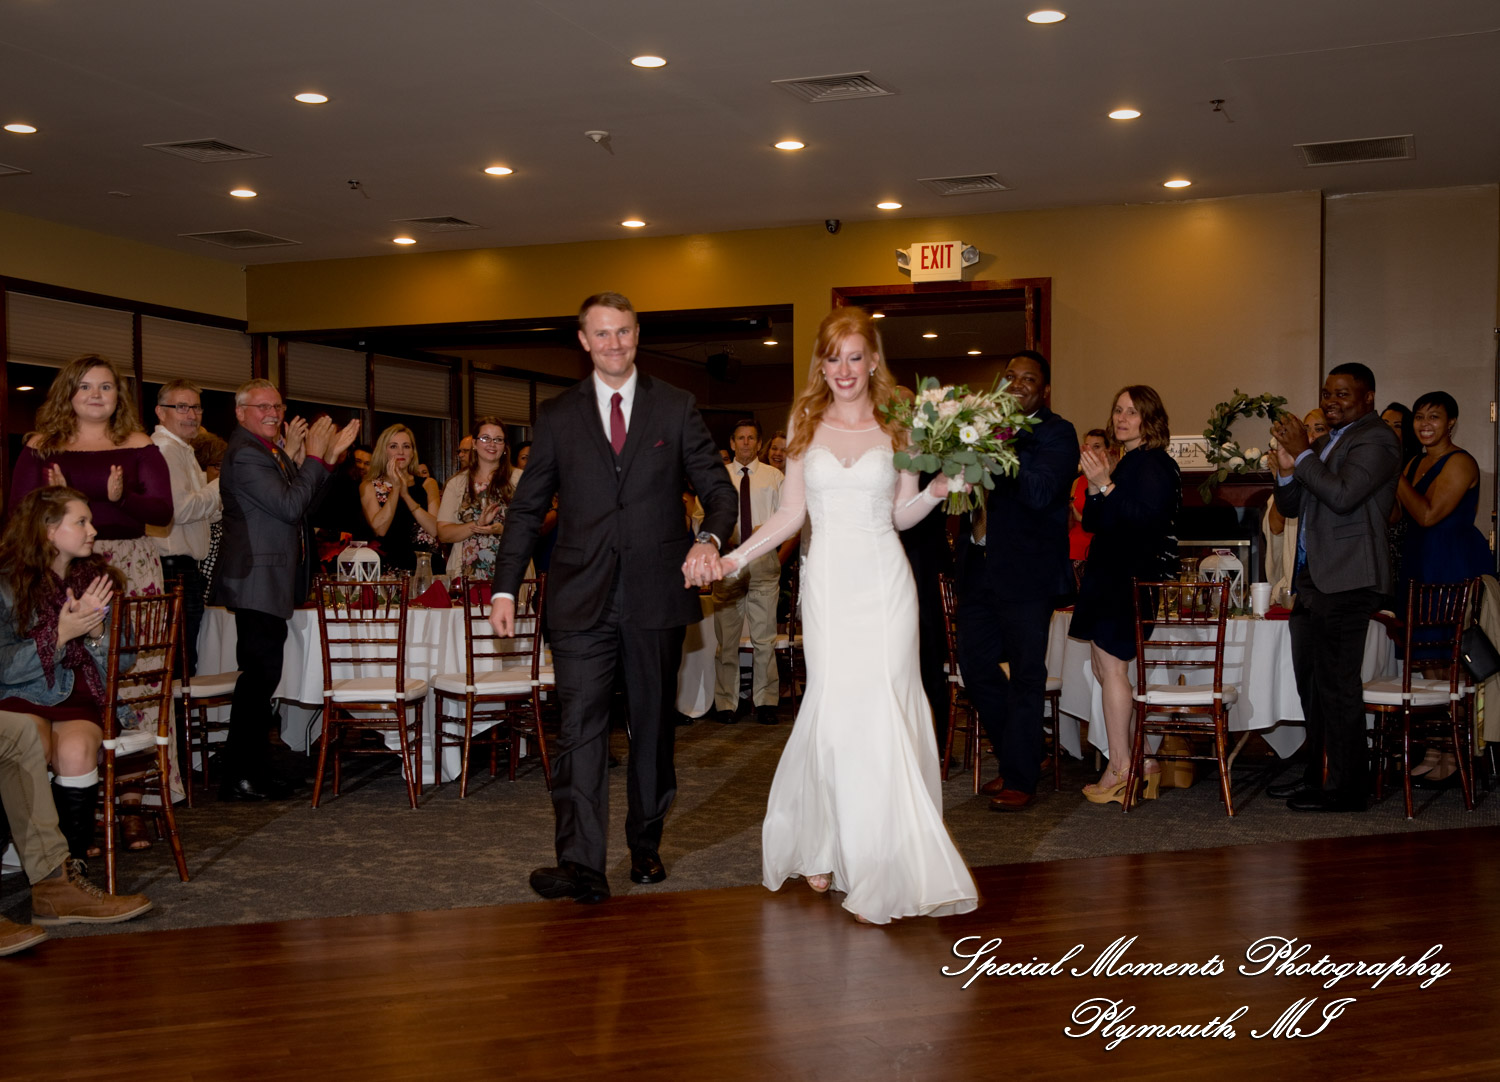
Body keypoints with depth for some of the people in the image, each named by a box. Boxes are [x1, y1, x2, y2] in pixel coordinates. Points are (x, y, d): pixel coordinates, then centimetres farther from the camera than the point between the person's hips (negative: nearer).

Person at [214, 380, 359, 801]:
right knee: (259, 675, -9)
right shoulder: (245, 454, -14)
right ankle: (240, 778, -3)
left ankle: (253, 774, 21)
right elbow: (290, 506, -21)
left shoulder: (270, 450, 17)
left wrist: (331, 454, 11)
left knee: (261, 677, 14)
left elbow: (306, 499, 18)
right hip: (257, 582, -11)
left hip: (271, 584, 11)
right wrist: (314, 456, -15)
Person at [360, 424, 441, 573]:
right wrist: (396, 488, -8)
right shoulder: (369, 486, 10)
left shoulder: (427, 484, 14)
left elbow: (435, 530, -2)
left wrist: (406, 494, -9)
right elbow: (379, 529, -6)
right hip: (389, 565, -1)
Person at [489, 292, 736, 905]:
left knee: (654, 725, 11)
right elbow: (528, 508, 10)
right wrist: (505, 586, 2)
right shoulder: (557, 416, 8)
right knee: (580, 728, -9)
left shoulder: (677, 409, 7)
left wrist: (711, 538, -16)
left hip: (657, 595, 1)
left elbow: (718, 490, 6)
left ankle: (645, 845, 26)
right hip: (582, 599, -1)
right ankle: (580, 867, -10)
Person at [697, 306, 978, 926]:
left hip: (884, 579, 0)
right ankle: (822, 848, 13)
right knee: (835, 708, -5)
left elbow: (903, 513, 9)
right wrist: (731, 560, 0)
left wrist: (940, 489, -9)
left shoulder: (897, 424, 6)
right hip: (828, 579, 1)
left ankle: (883, 865, 4)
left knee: (883, 708, -6)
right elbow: (792, 513, 8)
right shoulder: (805, 422, 8)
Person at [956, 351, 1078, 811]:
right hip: (980, 567, 6)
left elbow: (1039, 492, -19)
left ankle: (1020, 779, 12)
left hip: (1027, 572, -6)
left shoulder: (1056, 434, -4)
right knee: (976, 665, 10)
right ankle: (1025, 752, 28)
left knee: (1025, 676, 1)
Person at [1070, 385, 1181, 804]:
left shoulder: (1154, 464, -9)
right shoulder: (1121, 463, 18)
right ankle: (1142, 761, 15)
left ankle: (1120, 769, -4)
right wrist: (1095, 488, 0)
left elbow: (1147, 518, -22)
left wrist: (1105, 486, -23)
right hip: (1109, 576, 9)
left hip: (1133, 577, -9)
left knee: (1111, 666, -10)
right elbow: (1093, 523, 16)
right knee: (1105, 668, 9)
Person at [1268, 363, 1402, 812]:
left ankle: (1346, 788, 0)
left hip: (1346, 581, -10)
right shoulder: (1325, 441, 20)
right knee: (1311, 683, 16)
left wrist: (1303, 454, -15)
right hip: (1312, 578, 10)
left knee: (1336, 684, -7)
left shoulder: (1376, 439, -9)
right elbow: (1290, 507, 19)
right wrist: (1288, 468, 1)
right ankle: (1317, 774, 27)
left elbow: (1343, 495, -23)